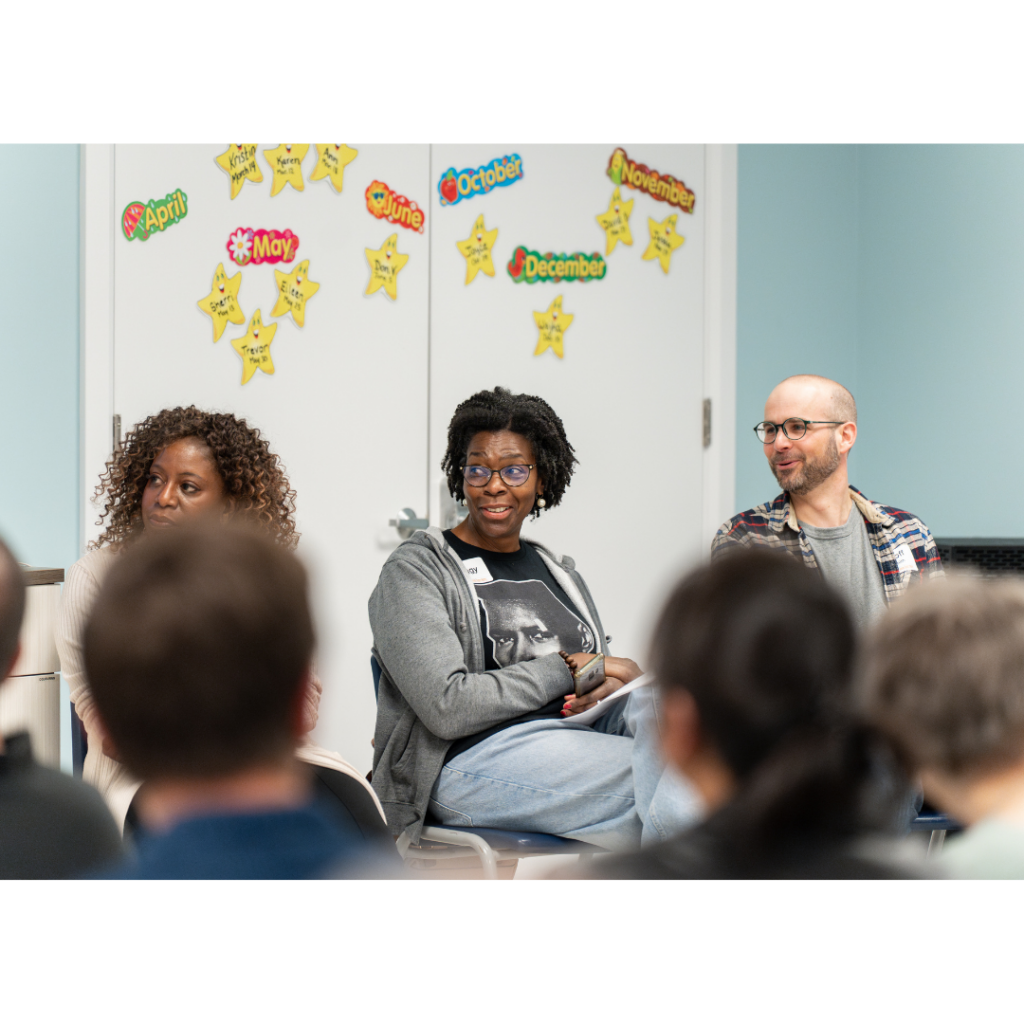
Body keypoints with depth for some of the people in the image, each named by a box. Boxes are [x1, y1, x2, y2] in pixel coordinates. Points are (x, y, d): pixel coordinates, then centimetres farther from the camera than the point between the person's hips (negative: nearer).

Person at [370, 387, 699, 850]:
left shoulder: (559, 573, 24)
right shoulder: (414, 570, 2)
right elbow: (447, 707, -11)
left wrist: (607, 688, -4)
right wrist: (566, 669, -6)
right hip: (476, 757, -6)